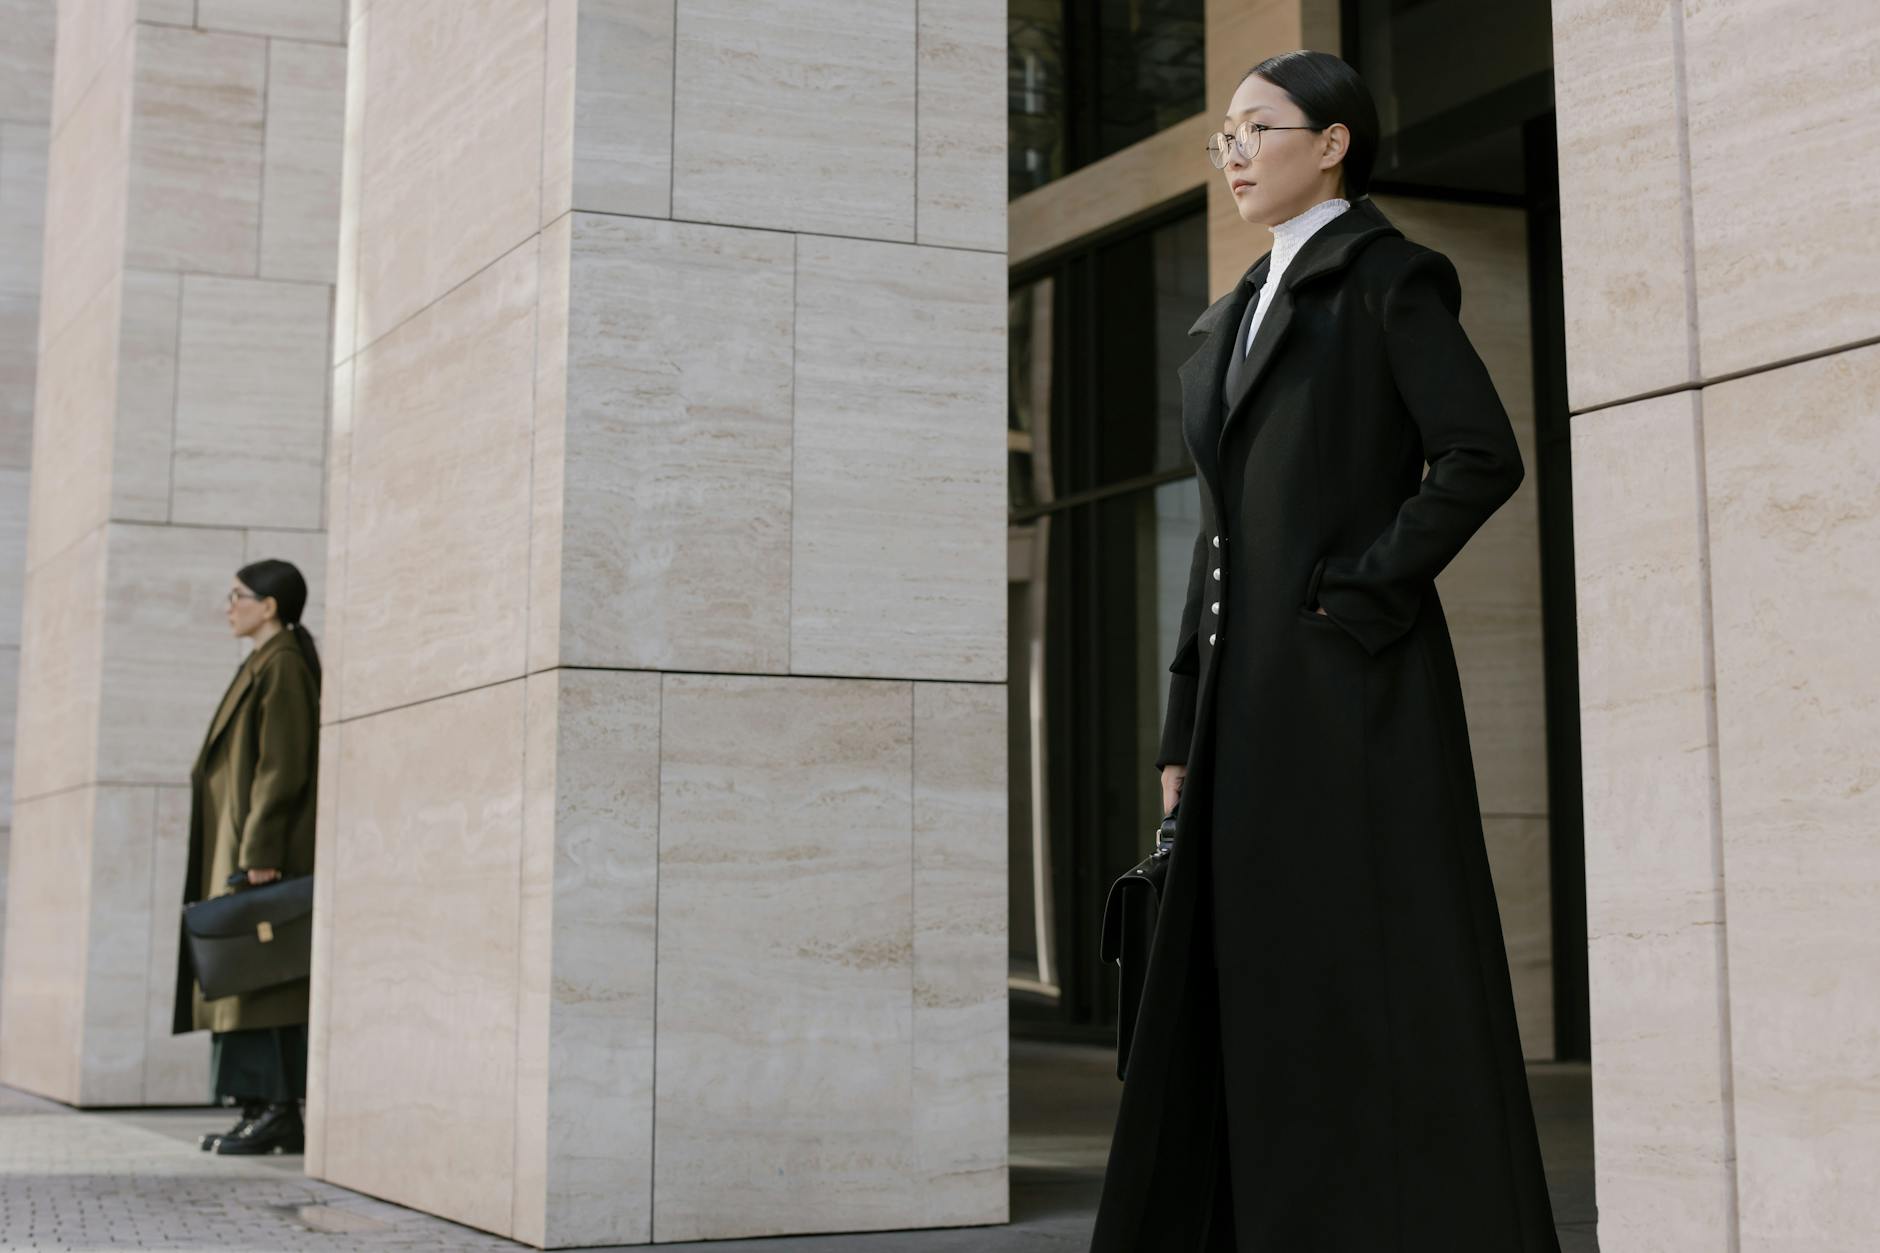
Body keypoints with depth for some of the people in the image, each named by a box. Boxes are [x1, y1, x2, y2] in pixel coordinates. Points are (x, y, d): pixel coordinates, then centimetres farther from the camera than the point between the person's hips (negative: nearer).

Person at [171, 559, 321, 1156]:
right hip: (246, 843, 10)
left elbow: (283, 766, -19)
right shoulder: (265, 667, 19)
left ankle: (277, 1111, -9)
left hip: (267, 843, -10)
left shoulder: (282, 666, -11)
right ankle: (268, 1110, 9)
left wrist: (259, 854, -22)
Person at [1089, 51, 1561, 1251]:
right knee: (1254, 992, 6)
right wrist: (1188, 732, 13)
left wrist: (1362, 592, -16)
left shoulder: (1389, 276, -1)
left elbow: (1483, 456, -13)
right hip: (1253, 697, 8)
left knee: (1378, 986, -7)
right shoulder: (1244, 313, 21)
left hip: (1352, 683, -8)